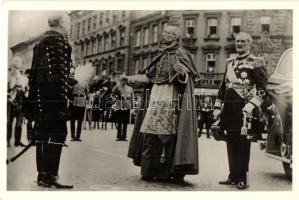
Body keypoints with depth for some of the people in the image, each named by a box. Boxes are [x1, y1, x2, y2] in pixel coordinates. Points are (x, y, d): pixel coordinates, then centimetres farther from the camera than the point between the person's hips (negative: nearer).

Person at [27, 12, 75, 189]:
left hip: (40, 95, 9)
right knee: (58, 132, -8)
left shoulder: (42, 42, 21)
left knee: (43, 133, 10)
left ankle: (42, 174, 15)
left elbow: (35, 72, 19)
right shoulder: (60, 41, -6)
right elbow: (59, 71, -16)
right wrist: (64, 96, -18)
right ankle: (52, 176, -10)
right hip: (54, 93, -9)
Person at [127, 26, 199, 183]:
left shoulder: (181, 54, 0)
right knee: (151, 135, 3)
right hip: (156, 97, 7)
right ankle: (150, 171, 10)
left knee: (169, 134, -8)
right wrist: (130, 79, 20)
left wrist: (182, 73, -31)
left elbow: (187, 78, -9)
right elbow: (150, 76, 20)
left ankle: (176, 173, 1)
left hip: (172, 100, -6)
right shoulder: (162, 55, 19)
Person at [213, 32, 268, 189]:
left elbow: (262, 88, -10)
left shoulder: (256, 63, -1)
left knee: (242, 142, -1)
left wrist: (251, 106, -21)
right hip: (229, 108, 6)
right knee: (231, 141, 10)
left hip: (243, 107, -6)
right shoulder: (230, 63, 18)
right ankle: (233, 176, 21)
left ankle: (243, 178, 10)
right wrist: (218, 107, 14)